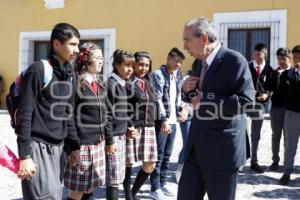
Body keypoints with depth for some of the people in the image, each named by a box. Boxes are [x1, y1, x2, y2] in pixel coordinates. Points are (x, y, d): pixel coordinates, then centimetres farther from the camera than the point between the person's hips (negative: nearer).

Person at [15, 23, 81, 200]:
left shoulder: (70, 73, 10)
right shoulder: (38, 70, -12)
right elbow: (24, 115, -13)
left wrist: (74, 146, 13)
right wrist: (25, 155, -16)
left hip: (58, 147, 7)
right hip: (37, 147, -7)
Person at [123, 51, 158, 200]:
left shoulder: (148, 82, 15)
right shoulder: (128, 82, -7)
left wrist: (152, 124, 14)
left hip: (148, 128, 7)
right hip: (132, 128, -7)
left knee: (150, 165, 8)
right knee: (128, 164, 2)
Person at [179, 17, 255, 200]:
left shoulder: (234, 60, -13)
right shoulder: (200, 64, 13)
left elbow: (247, 101, -23)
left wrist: (205, 101, -20)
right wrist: (187, 90, 1)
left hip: (222, 148, -7)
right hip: (196, 147, 8)